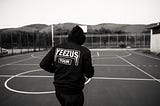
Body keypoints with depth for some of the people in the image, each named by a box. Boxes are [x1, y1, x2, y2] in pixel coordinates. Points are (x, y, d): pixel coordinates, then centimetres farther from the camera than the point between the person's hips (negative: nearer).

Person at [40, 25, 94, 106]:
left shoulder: (56, 48, -3)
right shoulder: (84, 51, -14)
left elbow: (43, 64, 0)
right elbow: (89, 74, -10)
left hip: (58, 90, 5)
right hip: (74, 92, -4)